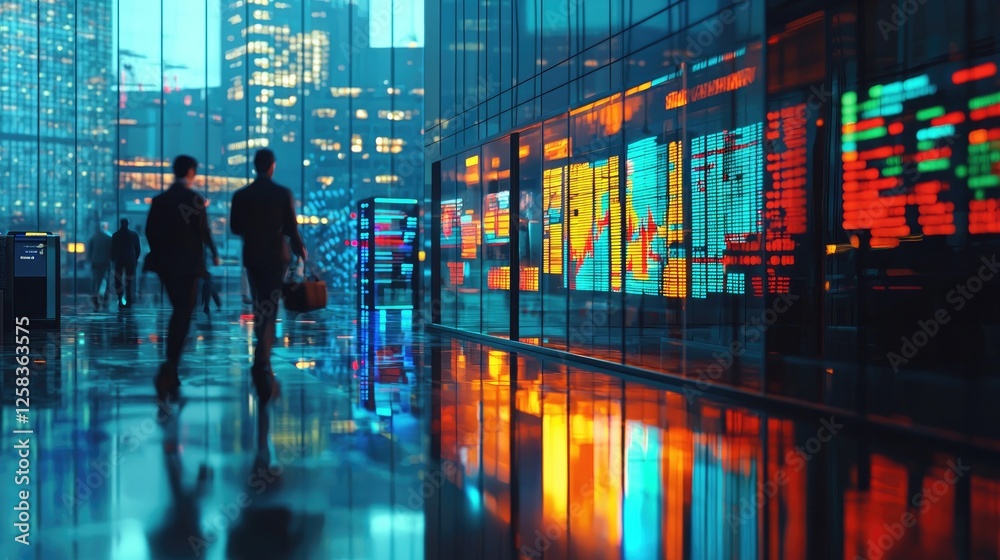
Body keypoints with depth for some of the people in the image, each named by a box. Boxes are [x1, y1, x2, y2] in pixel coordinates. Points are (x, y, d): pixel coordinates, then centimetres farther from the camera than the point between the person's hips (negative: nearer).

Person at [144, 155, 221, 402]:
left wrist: (160, 254, 17)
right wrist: (214, 254, 5)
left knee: (179, 312, 18)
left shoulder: (160, 200, 5)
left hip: (165, 263, 5)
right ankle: (169, 368, -19)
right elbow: (204, 231, -10)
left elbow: (150, 231, 4)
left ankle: (171, 374, 18)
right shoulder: (195, 199, -9)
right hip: (189, 264, -5)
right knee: (183, 316, -3)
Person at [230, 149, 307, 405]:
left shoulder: (241, 196, -1)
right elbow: (291, 228, -7)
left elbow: (235, 228, 3)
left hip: (252, 257, 2)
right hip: (276, 257, -2)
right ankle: (261, 361, -21)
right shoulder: (283, 194, -7)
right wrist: (300, 249, 10)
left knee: (260, 309, 16)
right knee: (269, 310, -3)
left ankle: (263, 364, 25)